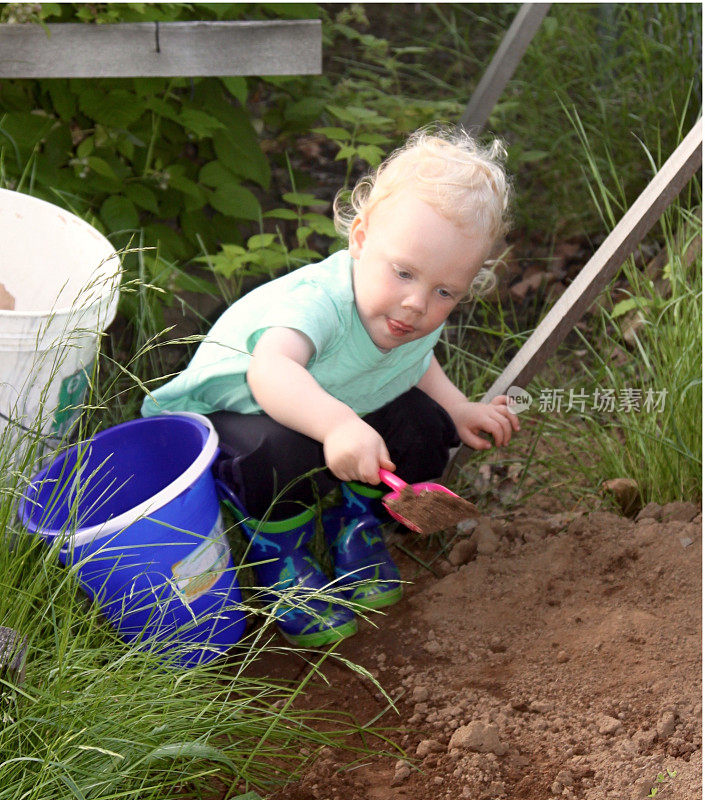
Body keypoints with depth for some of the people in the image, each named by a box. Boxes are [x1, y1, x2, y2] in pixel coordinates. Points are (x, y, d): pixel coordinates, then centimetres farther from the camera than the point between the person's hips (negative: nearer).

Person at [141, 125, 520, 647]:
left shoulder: (423, 318, -15)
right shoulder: (319, 302, -40)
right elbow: (270, 371, -61)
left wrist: (459, 409, -1)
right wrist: (337, 424, -77)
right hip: (234, 406, -6)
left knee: (423, 426, -13)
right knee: (283, 455, -38)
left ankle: (354, 516, 12)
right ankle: (279, 550, -7)